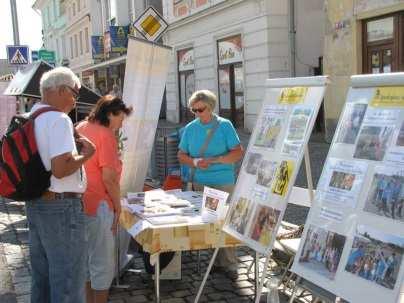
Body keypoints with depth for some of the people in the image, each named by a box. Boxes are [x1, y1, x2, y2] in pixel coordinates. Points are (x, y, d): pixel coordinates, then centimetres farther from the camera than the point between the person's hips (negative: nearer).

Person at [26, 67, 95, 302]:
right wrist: (86, 154, -10)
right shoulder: (58, 119, -17)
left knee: (42, 278, 20)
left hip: (35, 204, 10)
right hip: (61, 207, -9)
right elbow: (60, 169, -26)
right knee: (68, 283, 1)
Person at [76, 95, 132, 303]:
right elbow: (109, 178, -20)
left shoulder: (80, 129, 10)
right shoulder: (105, 134, -15)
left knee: (85, 258, 20)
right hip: (98, 206, -9)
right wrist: (118, 207, -9)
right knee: (102, 262, 3)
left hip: (79, 204, 9)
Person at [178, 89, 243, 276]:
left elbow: (238, 153, -5)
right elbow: (181, 155, 11)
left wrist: (214, 160, -16)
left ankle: (228, 264, 6)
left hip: (223, 184, -3)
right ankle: (218, 261, 11)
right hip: (199, 184, 3)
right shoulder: (190, 128, 9)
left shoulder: (224, 126, -1)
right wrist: (195, 162, -10)